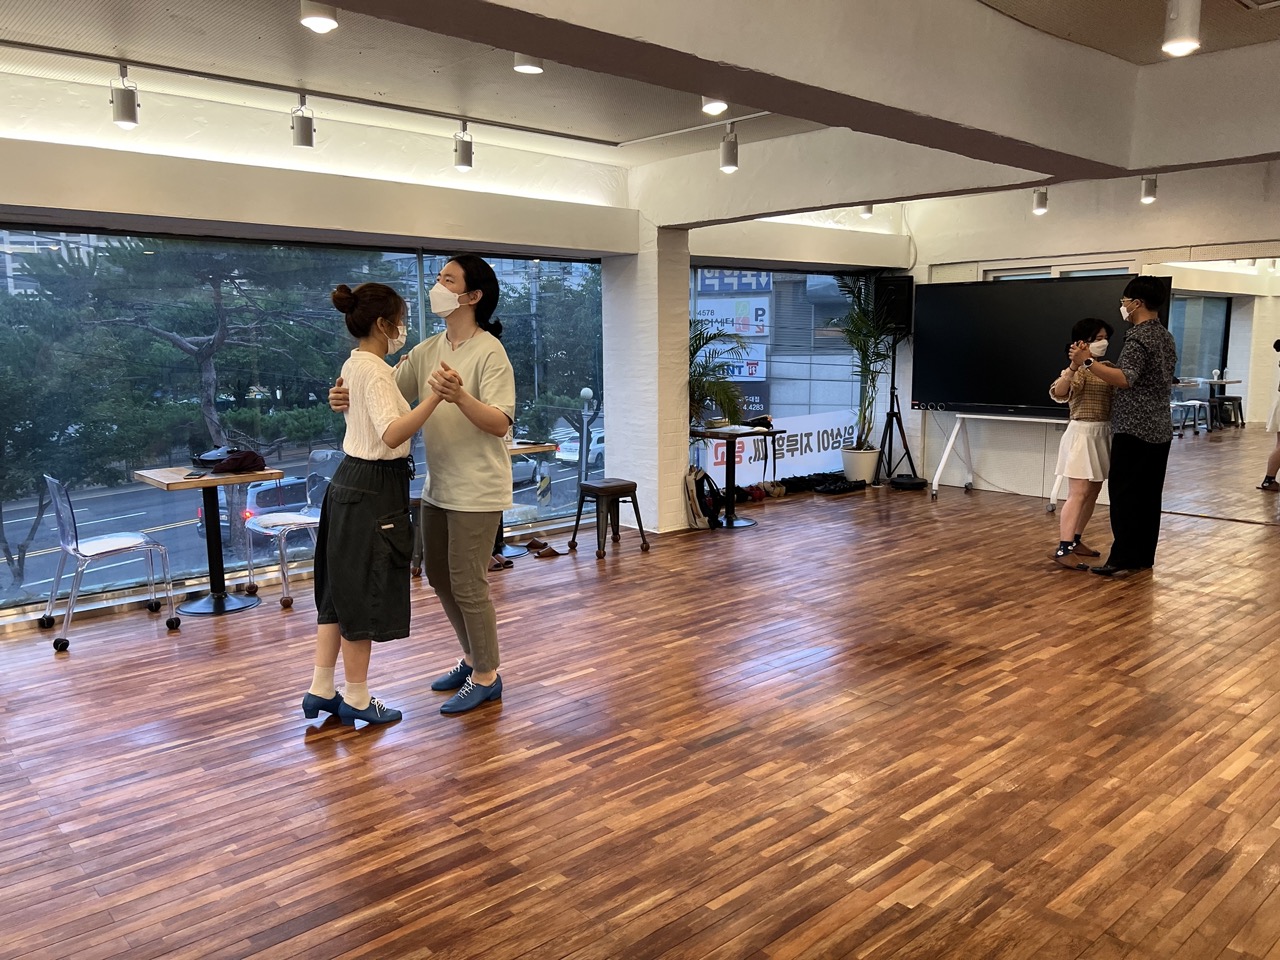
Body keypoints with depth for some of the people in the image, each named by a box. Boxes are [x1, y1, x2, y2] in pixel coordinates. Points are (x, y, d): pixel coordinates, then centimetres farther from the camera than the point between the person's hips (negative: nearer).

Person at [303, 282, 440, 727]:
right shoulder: (374, 371, -18)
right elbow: (392, 435, -32)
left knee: (342, 590, 14)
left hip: (351, 483, 10)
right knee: (364, 594, 1)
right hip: (372, 490, -10)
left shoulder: (354, 364, 11)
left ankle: (321, 690, 22)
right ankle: (357, 700, 14)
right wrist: (435, 396, -42)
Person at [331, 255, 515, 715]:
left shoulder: (489, 351, -14)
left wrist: (459, 396, -39)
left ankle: (486, 676, 16)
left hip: (476, 490, -8)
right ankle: (473, 657, 36)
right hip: (438, 485, 8)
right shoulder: (427, 351, 8)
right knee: (439, 577, 17)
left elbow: (500, 423, -23)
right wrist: (350, 398, -16)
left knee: (468, 583, -1)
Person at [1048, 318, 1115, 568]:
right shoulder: (1079, 370, -12)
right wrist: (1073, 367, -41)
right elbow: (1058, 393, -30)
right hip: (1083, 433, -8)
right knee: (1079, 493, -13)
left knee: (1093, 492, 12)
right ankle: (1063, 549, -15)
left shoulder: (1106, 368, 12)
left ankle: (1075, 540, 22)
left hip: (1102, 434, 9)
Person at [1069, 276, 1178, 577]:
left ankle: (1122, 560, -7)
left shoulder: (1138, 337, -13)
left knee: (1125, 495, -7)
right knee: (1149, 495, 11)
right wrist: (1112, 369, 25)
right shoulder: (1166, 337, 17)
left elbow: (1126, 380, -24)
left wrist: (1088, 362, -26)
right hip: (1160, 429, 9)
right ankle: (1144, 556, 16)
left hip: (1134, 430, -9)